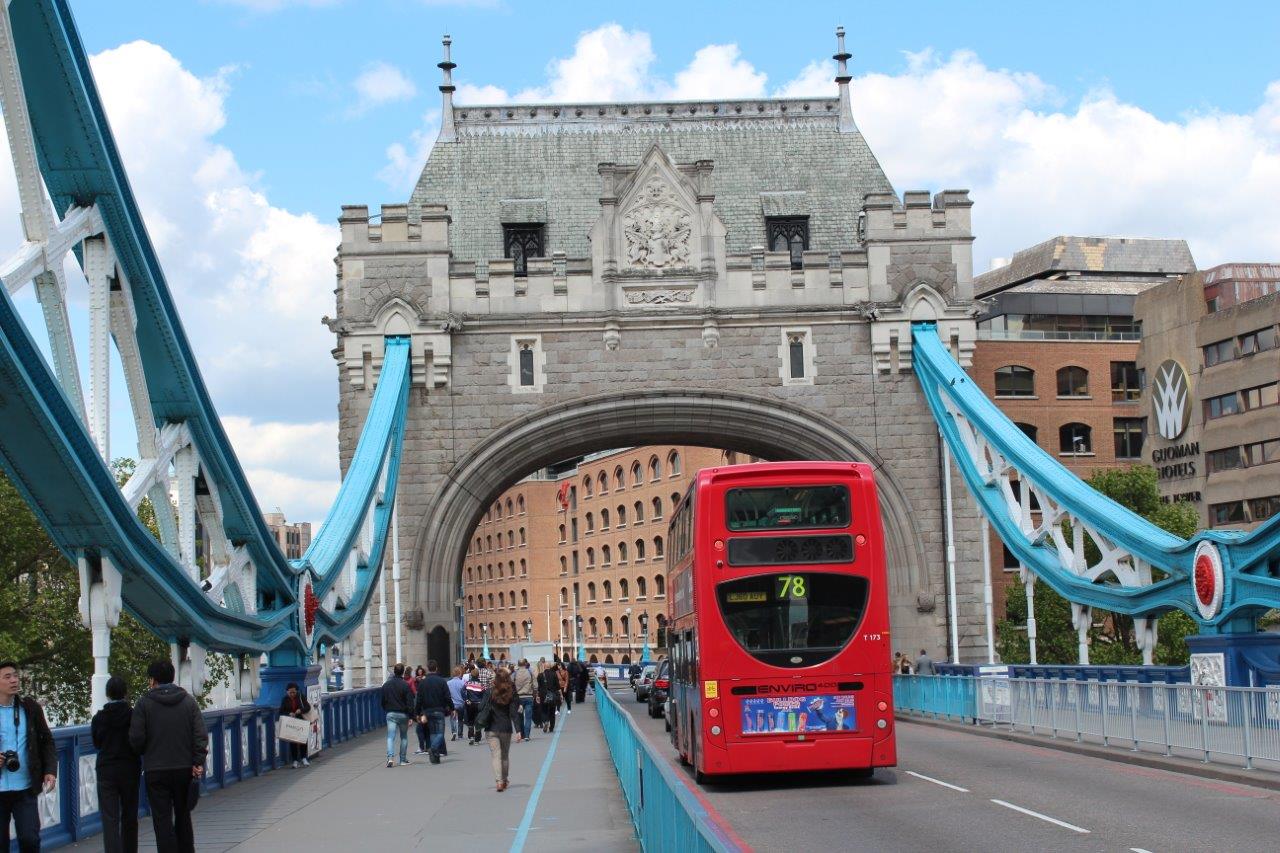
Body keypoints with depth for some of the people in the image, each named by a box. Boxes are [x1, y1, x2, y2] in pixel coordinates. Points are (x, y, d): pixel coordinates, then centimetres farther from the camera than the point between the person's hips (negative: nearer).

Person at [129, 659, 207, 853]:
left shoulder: (144, 702, -6)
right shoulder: (188, 701, 3)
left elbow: (136, 738, -9)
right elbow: (200, 734, -5)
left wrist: (144, 753, 11)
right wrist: (198, 762, -5)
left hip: (156, 771, -3)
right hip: (185, 768, 3)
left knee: (162, 819, 0)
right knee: (183, 816, 17)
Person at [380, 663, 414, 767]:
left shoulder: (386, 685, 3)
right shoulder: (405, 685, -9)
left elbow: (383, 701, 10)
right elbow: (410, 702, -11)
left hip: (390, 714, 2)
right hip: (403, 714, -2)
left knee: (391, 737, -3)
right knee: (404, 737, 14)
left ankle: (390, 757, -24)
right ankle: (403, 759, 17)